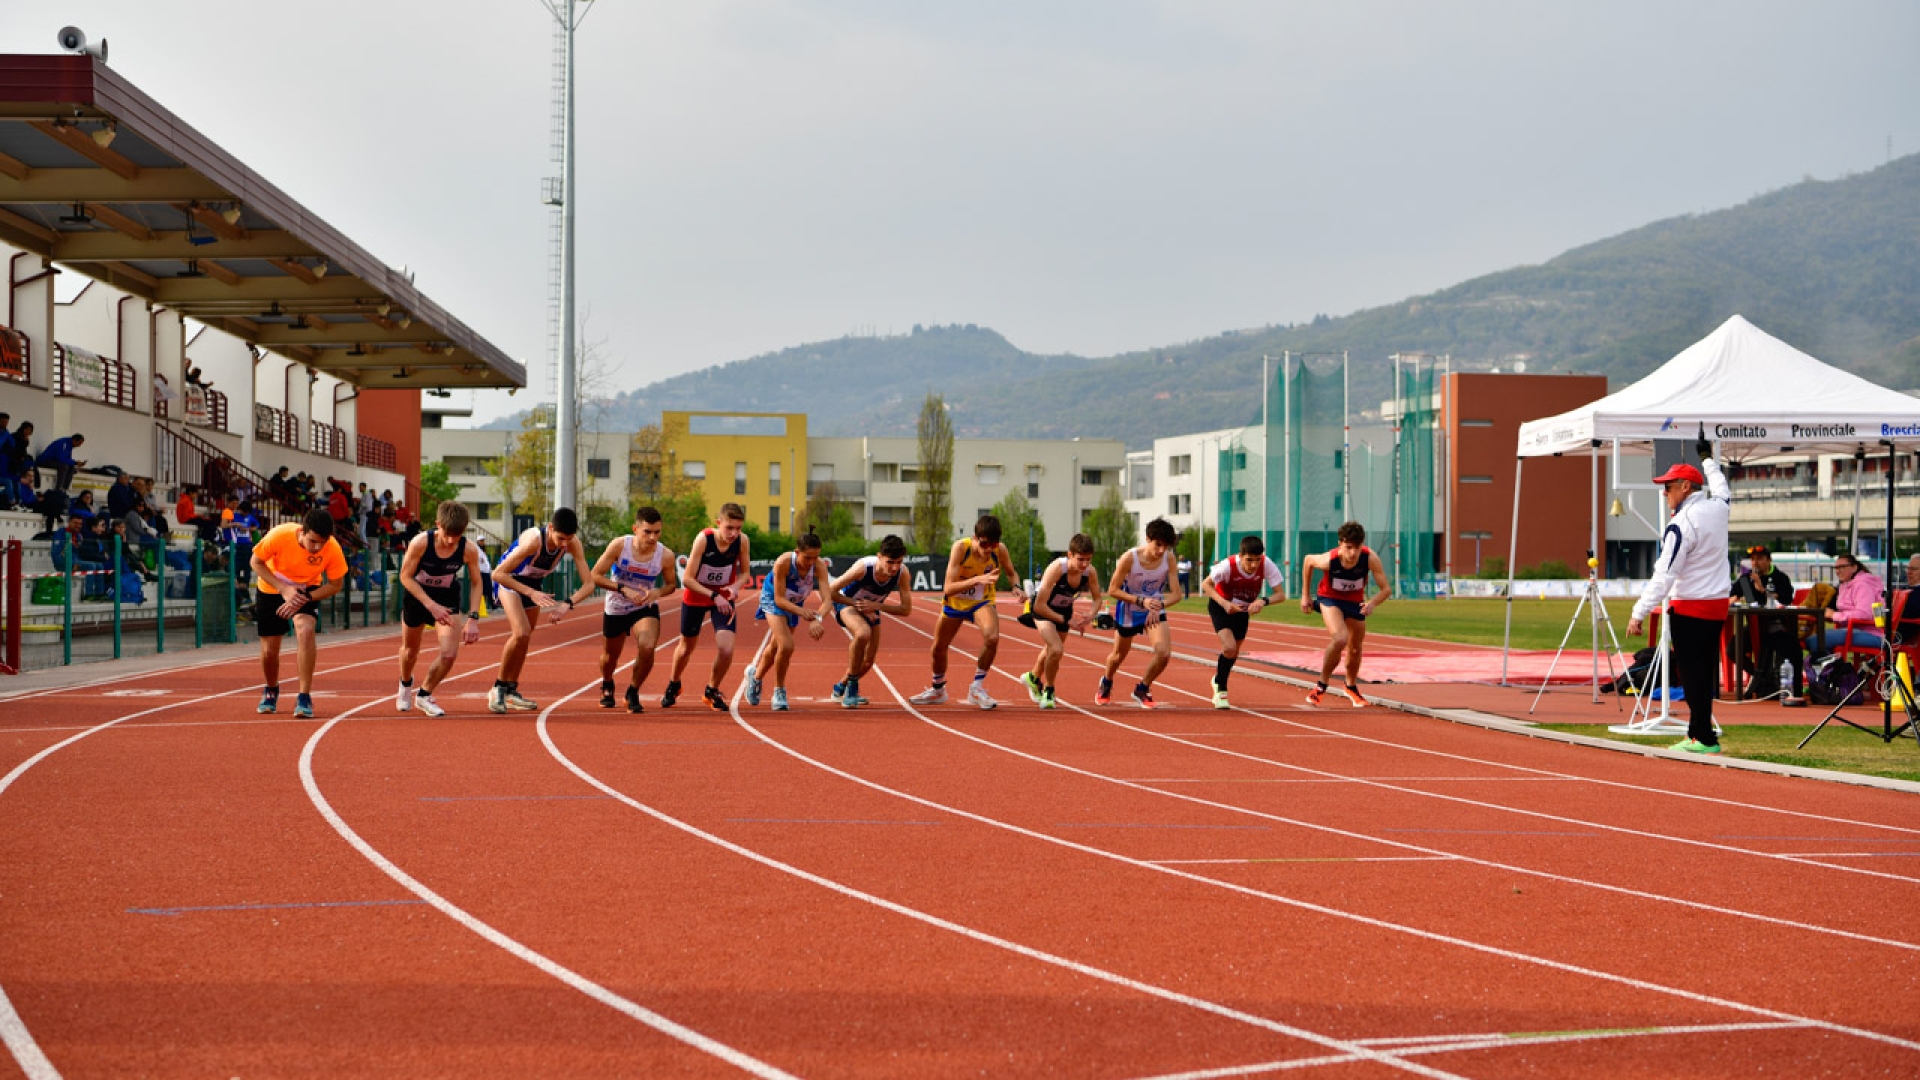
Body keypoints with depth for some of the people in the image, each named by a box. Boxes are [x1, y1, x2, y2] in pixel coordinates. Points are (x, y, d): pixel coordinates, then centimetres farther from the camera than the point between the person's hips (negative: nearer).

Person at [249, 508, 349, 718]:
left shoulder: (333, 549, -29)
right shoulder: (279, 535, -32)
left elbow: (336, 585, -14)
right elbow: (256, 562, -16)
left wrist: (305, 598, -28)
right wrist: (283, 589, -27)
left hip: (308, 591, 0)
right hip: (271, 589, 0)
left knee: (305, 629, -29)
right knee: (269, 650, 3)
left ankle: (304, 698, -21)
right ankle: (271, 691, 37)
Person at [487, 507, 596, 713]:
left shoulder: (573, 543, -24)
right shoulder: (534, 540, -39)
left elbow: (589, 584, -22)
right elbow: (498, 574, -36)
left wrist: (568, 604, -39)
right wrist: (530, 593, -42)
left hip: (534, 582, 6)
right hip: (509, 580, -6)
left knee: (524, 638, 13)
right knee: (521, 634, -22)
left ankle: (510, 691, 28)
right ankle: (499, 687, -7)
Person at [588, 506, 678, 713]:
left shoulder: (665, 556, -18)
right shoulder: (619, 546, -23)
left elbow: (671, 584, 1)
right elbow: (595, 576, -18)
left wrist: (658, 592, -23)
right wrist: (624, 589, -30)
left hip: (645, 608, 0)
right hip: (616, 608, 0)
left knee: (647, 648, -26)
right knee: (610, 655, 16)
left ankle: (633, 692, 0)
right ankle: (607, 686, 53)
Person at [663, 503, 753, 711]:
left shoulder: (742, 541, -20)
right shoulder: (704, 539, -28)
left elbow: (745, 573, -2)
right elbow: (687, 579, -25)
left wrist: (735, 586, -24)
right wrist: (713, 595, -34)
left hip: (723, 598, 1)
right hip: (695, 597, -1)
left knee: (726, 649, -16)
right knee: (687, 647, 17)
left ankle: (712, 690, 13)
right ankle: (673, 686, 48)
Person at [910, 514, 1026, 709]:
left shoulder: (1000, 550, -23)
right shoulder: (960, 547, -31)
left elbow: (1011, 572, 1)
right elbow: (948, 588, -36)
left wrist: (1016, 586, -21)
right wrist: (978, 579, -49)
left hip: (982, 602, 0)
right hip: (954, 602, 0)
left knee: (992, 637, -29)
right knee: (938, 647, 14)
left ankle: (977, 688, -9)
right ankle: (937, 690, 44)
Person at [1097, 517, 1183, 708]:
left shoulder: (1168, 558, -18)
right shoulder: (1129, 558, -27)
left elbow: (1176, 594, -15)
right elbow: (1112, 590, -22)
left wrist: (1159, 605, -35)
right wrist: (1141, 601, -34)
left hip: (1155, 611, 2)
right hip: (1128, 611, -2)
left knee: (1164, 653, -18)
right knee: (1119, 655, 18)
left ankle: (1142, 690, 8)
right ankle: (1106, 684, 53)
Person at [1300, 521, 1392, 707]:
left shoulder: (1370, 559, -32)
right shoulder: (1329, 560, -32)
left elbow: (1386, 588, -26)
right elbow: (1308, 561, -9)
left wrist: (1373, 603, -47)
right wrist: (1305, 595, -3)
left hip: (1355, 601, 3)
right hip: (1330, 599, -3)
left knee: (1355, 648, 16)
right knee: (1339, 639, -28)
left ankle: (1351, 687, 46)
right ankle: (1321, 685, -7)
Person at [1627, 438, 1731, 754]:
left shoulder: (1681, 525, -17)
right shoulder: (1718, 508, 4)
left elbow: (1663, 576, -21)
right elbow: (1722, 488, 32)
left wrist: (1639, 613, -20)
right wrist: (1708, 458, 48)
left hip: (1689, 608, -8)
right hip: (1718, 605, 8)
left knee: (1692, 673, -4)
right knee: (1705, 672, 13)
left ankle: (1705, 739, -4)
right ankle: (1697, 732, 20)